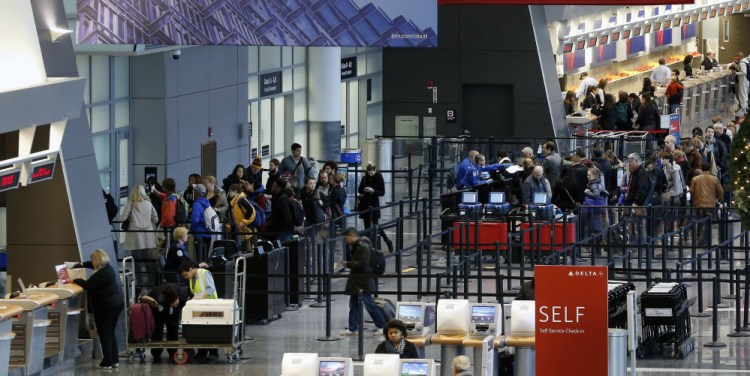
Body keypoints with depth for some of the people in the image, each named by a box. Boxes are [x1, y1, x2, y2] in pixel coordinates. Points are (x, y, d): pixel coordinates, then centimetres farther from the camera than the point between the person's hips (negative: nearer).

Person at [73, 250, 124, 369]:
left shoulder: (101, 274, -21)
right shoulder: (109, 268, 10)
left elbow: (87, 285, -19)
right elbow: (93, 265, 28)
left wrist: (75, 281, -5)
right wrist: (81, 265, 21)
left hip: (105, 307, -10)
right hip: (117, 304, 10)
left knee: (104, 334, -2)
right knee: (111, 333, 18)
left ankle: (107, 362, -1)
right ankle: (115, 360, 21)